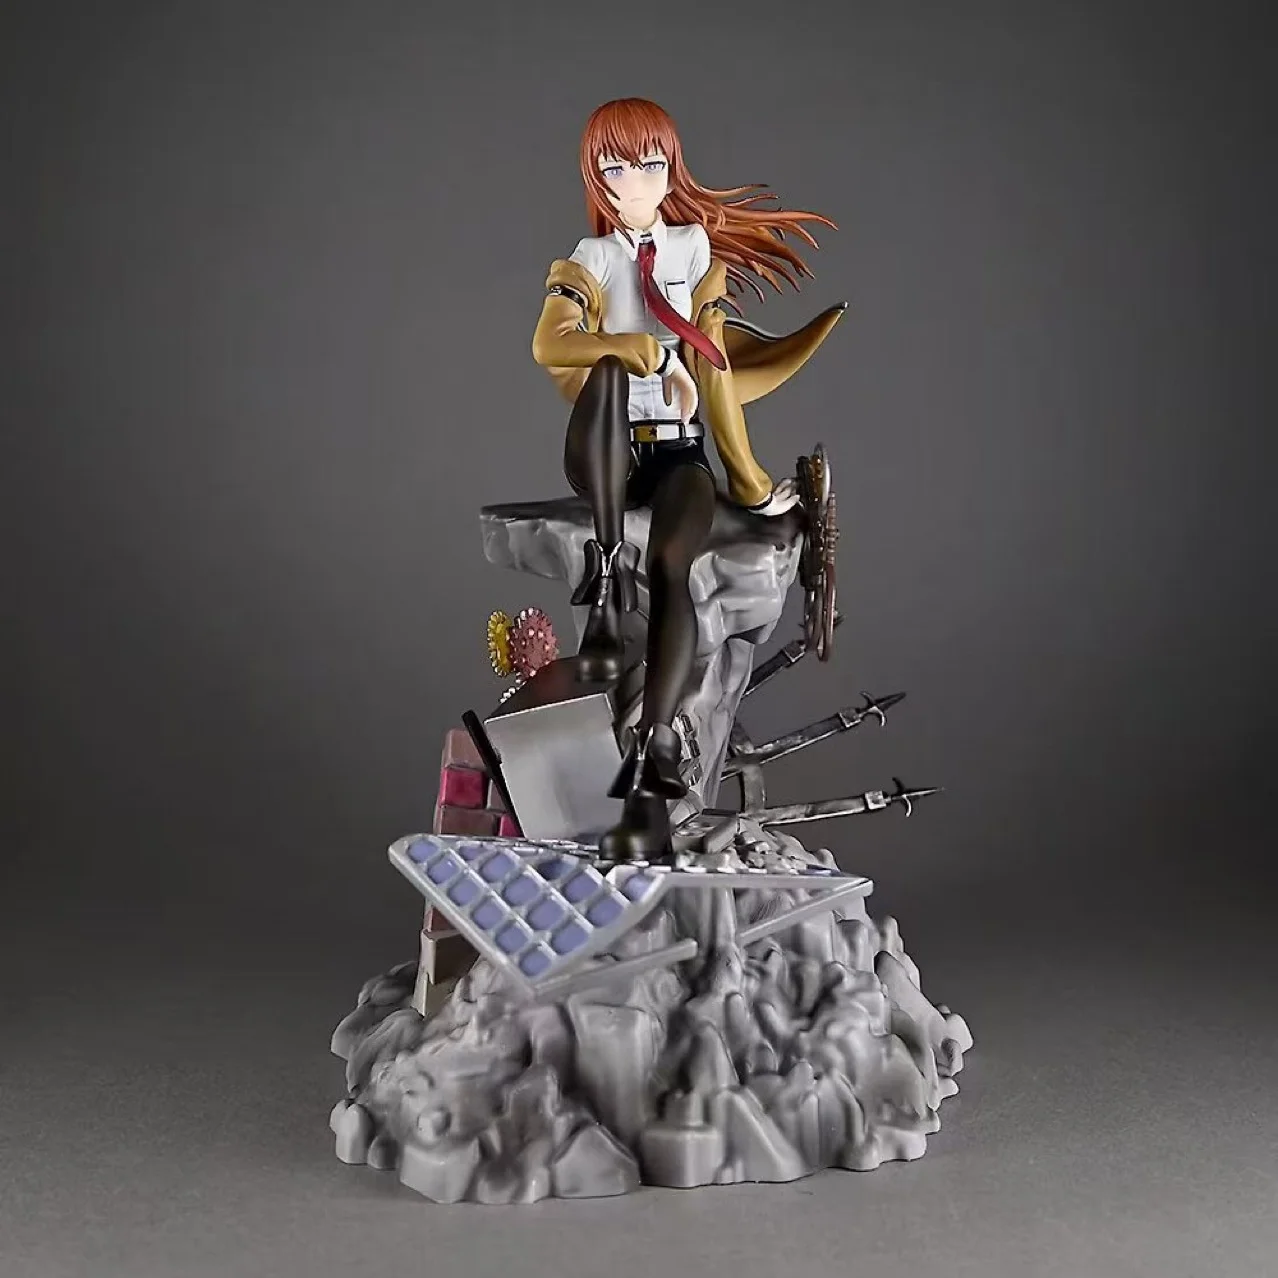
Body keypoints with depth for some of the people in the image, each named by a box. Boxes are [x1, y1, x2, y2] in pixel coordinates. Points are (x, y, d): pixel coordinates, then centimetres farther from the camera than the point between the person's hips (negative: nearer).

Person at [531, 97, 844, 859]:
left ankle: (651, 771, -39)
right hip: (606, 455, 0)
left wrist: (749, 479, -1)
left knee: (671, 566, -31)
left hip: (678, 451, 0)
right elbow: (548, 346, -14)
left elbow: (714, 365, 4)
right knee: (606, 374, -35)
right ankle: (606, 582, -38)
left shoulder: (697, 249, 9)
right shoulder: (589, 262, 6)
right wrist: (622, 344, -32)